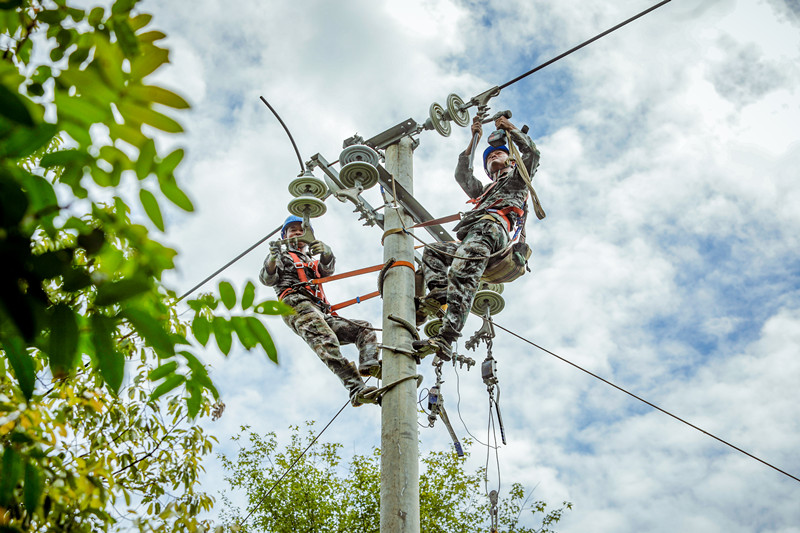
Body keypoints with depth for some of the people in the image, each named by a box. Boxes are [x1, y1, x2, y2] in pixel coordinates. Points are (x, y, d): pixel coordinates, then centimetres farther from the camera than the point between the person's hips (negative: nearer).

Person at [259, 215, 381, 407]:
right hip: (296, 304, -7)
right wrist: (272, 258, -16)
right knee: (326, 342, -34)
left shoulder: (313, 262, 39)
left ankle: (369, 365, -36)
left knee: (365, 329, -6)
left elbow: (328, 269, 13)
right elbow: (267, 279, 6)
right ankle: (357, 389, -53)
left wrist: (325, 251, -12)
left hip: (322, 312, 7)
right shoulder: (282, 256, 27)